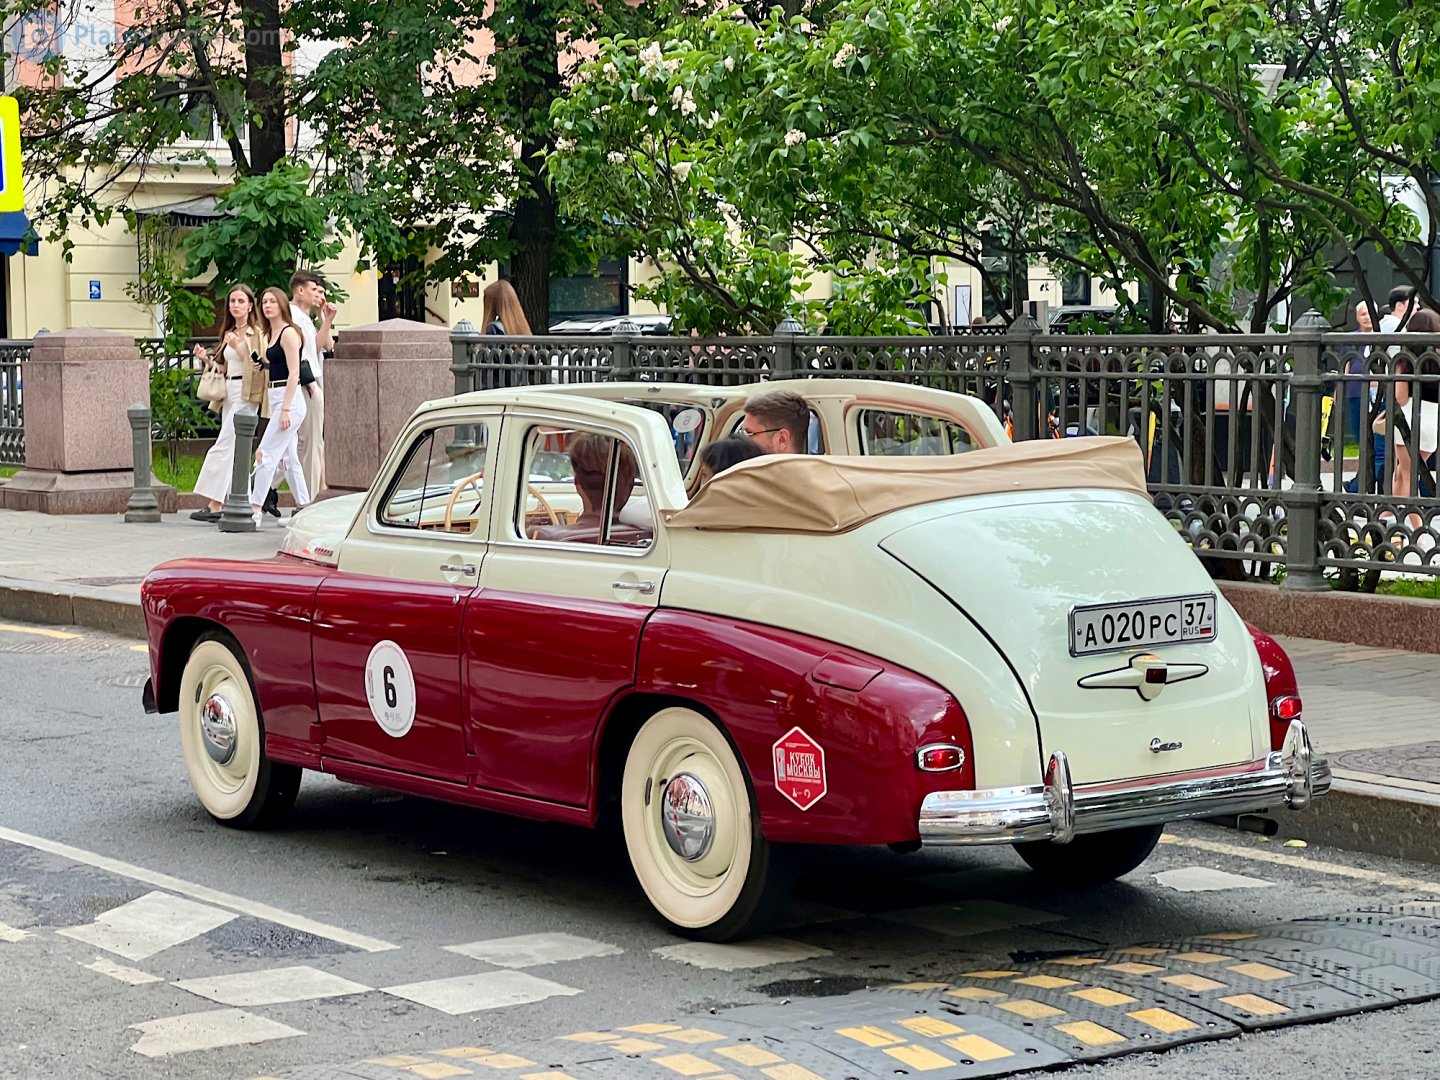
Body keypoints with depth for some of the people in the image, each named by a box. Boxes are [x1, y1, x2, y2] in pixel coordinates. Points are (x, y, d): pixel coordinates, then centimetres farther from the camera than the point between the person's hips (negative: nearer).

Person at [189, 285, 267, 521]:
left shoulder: (256, 333, -6)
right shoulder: (228, 333, 18)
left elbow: (258, 366, -14)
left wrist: (238, 347, -22)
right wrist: (207, 359, 4)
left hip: (245, 393, -8)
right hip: (229, 392, 8)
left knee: (224, 446, -13)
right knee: (234, 450, 6)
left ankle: (215, 505, -15)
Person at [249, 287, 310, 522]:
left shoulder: (289, 333, -10)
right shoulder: (269, 335, 16)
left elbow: (294, 373, -16)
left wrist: (285, 409, -20)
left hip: (289, 398, -10)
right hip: (275, 398, 10)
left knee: (266, 454, -12)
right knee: (288, 457, 10)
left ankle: (255, 509, -13)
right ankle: (303, 509, 14)